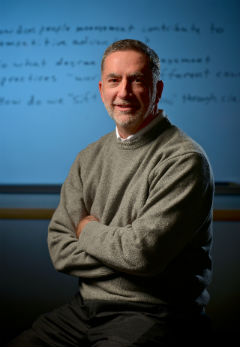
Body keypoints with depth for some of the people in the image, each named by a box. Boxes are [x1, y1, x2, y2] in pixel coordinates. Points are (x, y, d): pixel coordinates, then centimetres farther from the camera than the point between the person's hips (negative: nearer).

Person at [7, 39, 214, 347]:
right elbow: (59, 248, 3)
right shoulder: (89, 158, 9)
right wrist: (123, 255, -11)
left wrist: (88, 229, -3)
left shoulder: (184, 159, -13)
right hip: (85, 308, 6)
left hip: (154, 315, -5)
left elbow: (142, 252, -21)